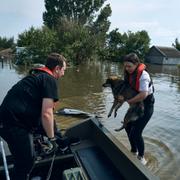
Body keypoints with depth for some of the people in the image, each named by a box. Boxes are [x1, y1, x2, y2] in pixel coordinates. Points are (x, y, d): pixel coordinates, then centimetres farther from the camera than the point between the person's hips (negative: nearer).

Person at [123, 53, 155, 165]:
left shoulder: (143, 75, -26)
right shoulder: (129, 74, -1)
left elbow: (143, 95, -33)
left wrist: (129, 101, -22)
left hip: (146, 107, -8)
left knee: (136, 133, -8)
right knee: (128, 127, 15)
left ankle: (141, 157, 18)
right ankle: (134, 151, 39)